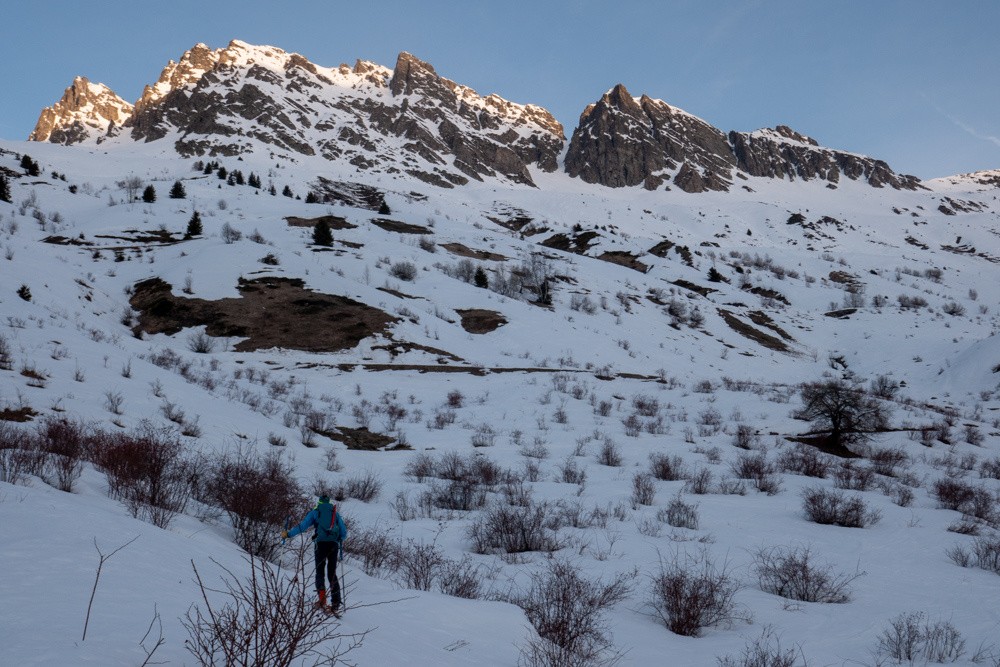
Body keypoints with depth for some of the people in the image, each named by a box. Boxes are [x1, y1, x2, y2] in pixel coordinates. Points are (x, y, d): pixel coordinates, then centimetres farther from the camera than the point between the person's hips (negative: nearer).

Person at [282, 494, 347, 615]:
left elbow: (302, 526, 5)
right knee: (332, 574, 8)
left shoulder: (315, 512, 13)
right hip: (334, 544, 2)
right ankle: (335, 604, -2)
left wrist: (288, 534, 15)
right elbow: (344, 532, 17)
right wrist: (339, 539, 38)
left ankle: (321, 595, -22)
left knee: (320, 572, 4)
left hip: (321, 542, -2)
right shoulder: (335, 513, 20)